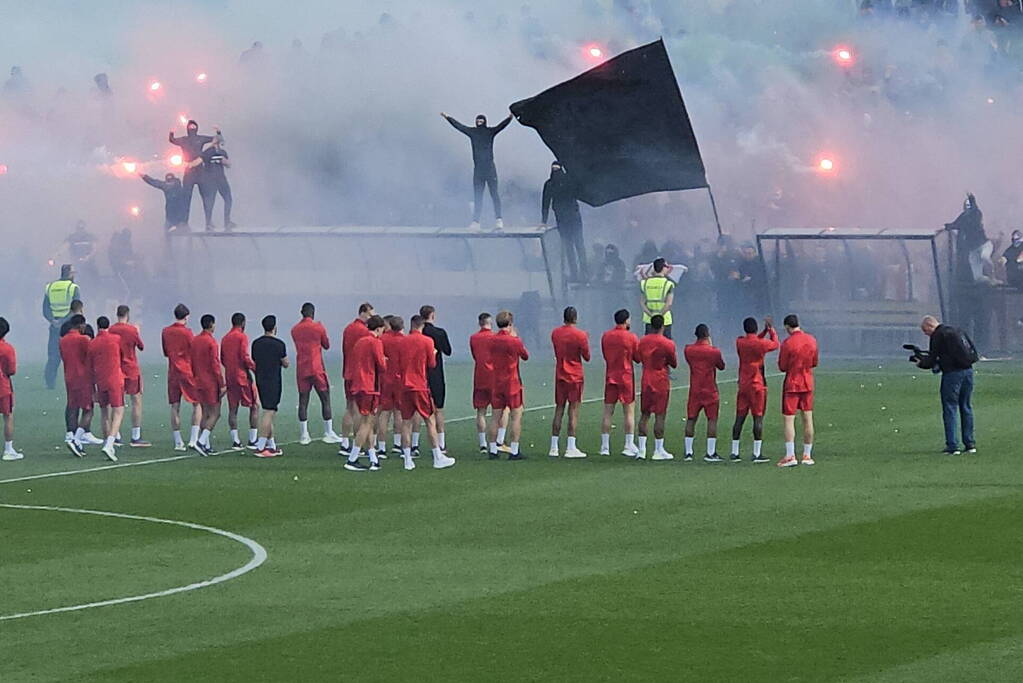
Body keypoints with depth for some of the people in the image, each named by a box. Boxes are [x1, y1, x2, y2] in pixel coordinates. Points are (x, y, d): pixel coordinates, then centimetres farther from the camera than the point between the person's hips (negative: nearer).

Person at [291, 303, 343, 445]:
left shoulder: (295, 330, 4)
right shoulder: (318, 328, -6)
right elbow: (326, 345, 7)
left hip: (301, 369, 3)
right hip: (316, 369, -3)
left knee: (303, 401, 4)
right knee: (325, 399, 4)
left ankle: (304, 435, 2)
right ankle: (328, 433, 2)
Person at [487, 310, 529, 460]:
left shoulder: (492, 340, 1)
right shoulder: (514, 341, -13)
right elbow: (525, 356, 3)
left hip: (496, 382, 5)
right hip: (512, 383, -5)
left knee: (495, 417, 8)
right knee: (516, 416, 2)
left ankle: (492, 450, 9)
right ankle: (514, 451, -2)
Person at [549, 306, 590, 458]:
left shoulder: (555, 333, 4)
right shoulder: (580, 335, -10)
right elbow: (587, 357, -4)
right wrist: (586, 342, 11)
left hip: (559, 376, 4)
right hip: (575, 377, -4)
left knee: (558, 410, 9)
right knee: (574, 411, -3)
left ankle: (554, 447, 10)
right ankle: (571, 448, -7)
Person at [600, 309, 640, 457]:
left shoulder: (605, 336, 3)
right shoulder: (631, 338, -9)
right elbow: (638, 358, -2)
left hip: (610, 377, 4)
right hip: (626, 377, -4)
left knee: (608, 413, 7)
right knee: (629, 412, 2)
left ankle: (604, 446, 7)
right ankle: (629, 446, -2)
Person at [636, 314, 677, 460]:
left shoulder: (643, 341, 4)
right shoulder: (667, 344, -10)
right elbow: (674, 364, -1)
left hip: (646, 381, 4)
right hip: (661, 382, -4)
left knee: (644, 414, 9)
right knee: (660, 415, -1)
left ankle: (641, 449, 5)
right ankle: (658, 450, -1)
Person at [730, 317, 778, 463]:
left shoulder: (740, 342, 2)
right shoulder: (761, 344, -12)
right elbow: (775, 345, 9)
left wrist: (765, 331, 22)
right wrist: (772, 332, 24)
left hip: (743, 384, 5)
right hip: (757, 385, -5)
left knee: (740, 417, 7)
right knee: (758, 418, -2)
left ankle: (734, 452, 8)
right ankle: (757, 453, -4)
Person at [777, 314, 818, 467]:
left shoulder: (787, 344, -15)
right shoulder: (811, 340, 2)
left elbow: (782, 367, -9)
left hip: (792, 384, -5)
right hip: (808, 385, 5)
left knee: (789, 420, -3)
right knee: (808, 419, 8)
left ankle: (790, 456, -10)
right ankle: (807, 455, 12)